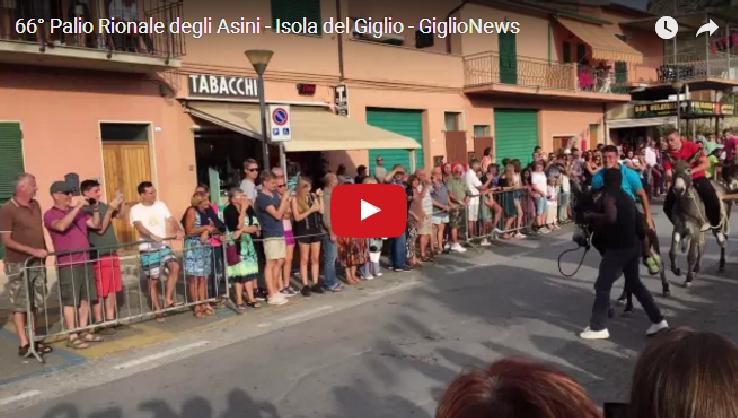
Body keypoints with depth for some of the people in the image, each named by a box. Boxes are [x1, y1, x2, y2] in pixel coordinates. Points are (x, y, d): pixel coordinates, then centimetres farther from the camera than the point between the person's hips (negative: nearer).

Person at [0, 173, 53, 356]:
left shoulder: (35, 205, 9)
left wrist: (44, 250, 12)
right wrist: (32, 251, -20)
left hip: (37, 263, 6)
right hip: (18, 264, -6)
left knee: (34, 303, 11)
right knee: (20, 305, 0)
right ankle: (24, 344, 6)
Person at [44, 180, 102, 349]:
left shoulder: (79, 212, 13)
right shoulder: (50, 215, -6)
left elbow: (96, 225, 10)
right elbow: (61, 226, -26)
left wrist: (95, 209, -4)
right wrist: (77, 207, -23)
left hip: (85, 260, 7)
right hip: (67, 264, -7)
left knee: (86, 298, 11)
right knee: (70, 300, -3)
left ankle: (83, 332, 21)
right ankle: (72, 337, 3)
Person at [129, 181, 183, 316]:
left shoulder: (161, 205, 10)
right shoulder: (136, 209, -3)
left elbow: (171, 219, 0)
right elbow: (139, 226, -20)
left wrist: (178, 231, -21)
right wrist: (152, 236, -38)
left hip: (164, 245, 3)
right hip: (148, 248, -3)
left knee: (175, 266, -19)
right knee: (153, 280, 2)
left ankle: (168, 300, -7)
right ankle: (157, 309, 16)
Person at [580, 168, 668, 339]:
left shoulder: (608, 195, -10)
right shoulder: (627, 198, 16)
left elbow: (611, 218, -29)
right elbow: (638, 225, 22)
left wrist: (591, 216, -15)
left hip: (617, 248, -8)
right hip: (632, 246, 8)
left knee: (602, 286, -1)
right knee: (635, 284, 21)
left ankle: (598, 327, 2)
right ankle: (658, 320, 22)